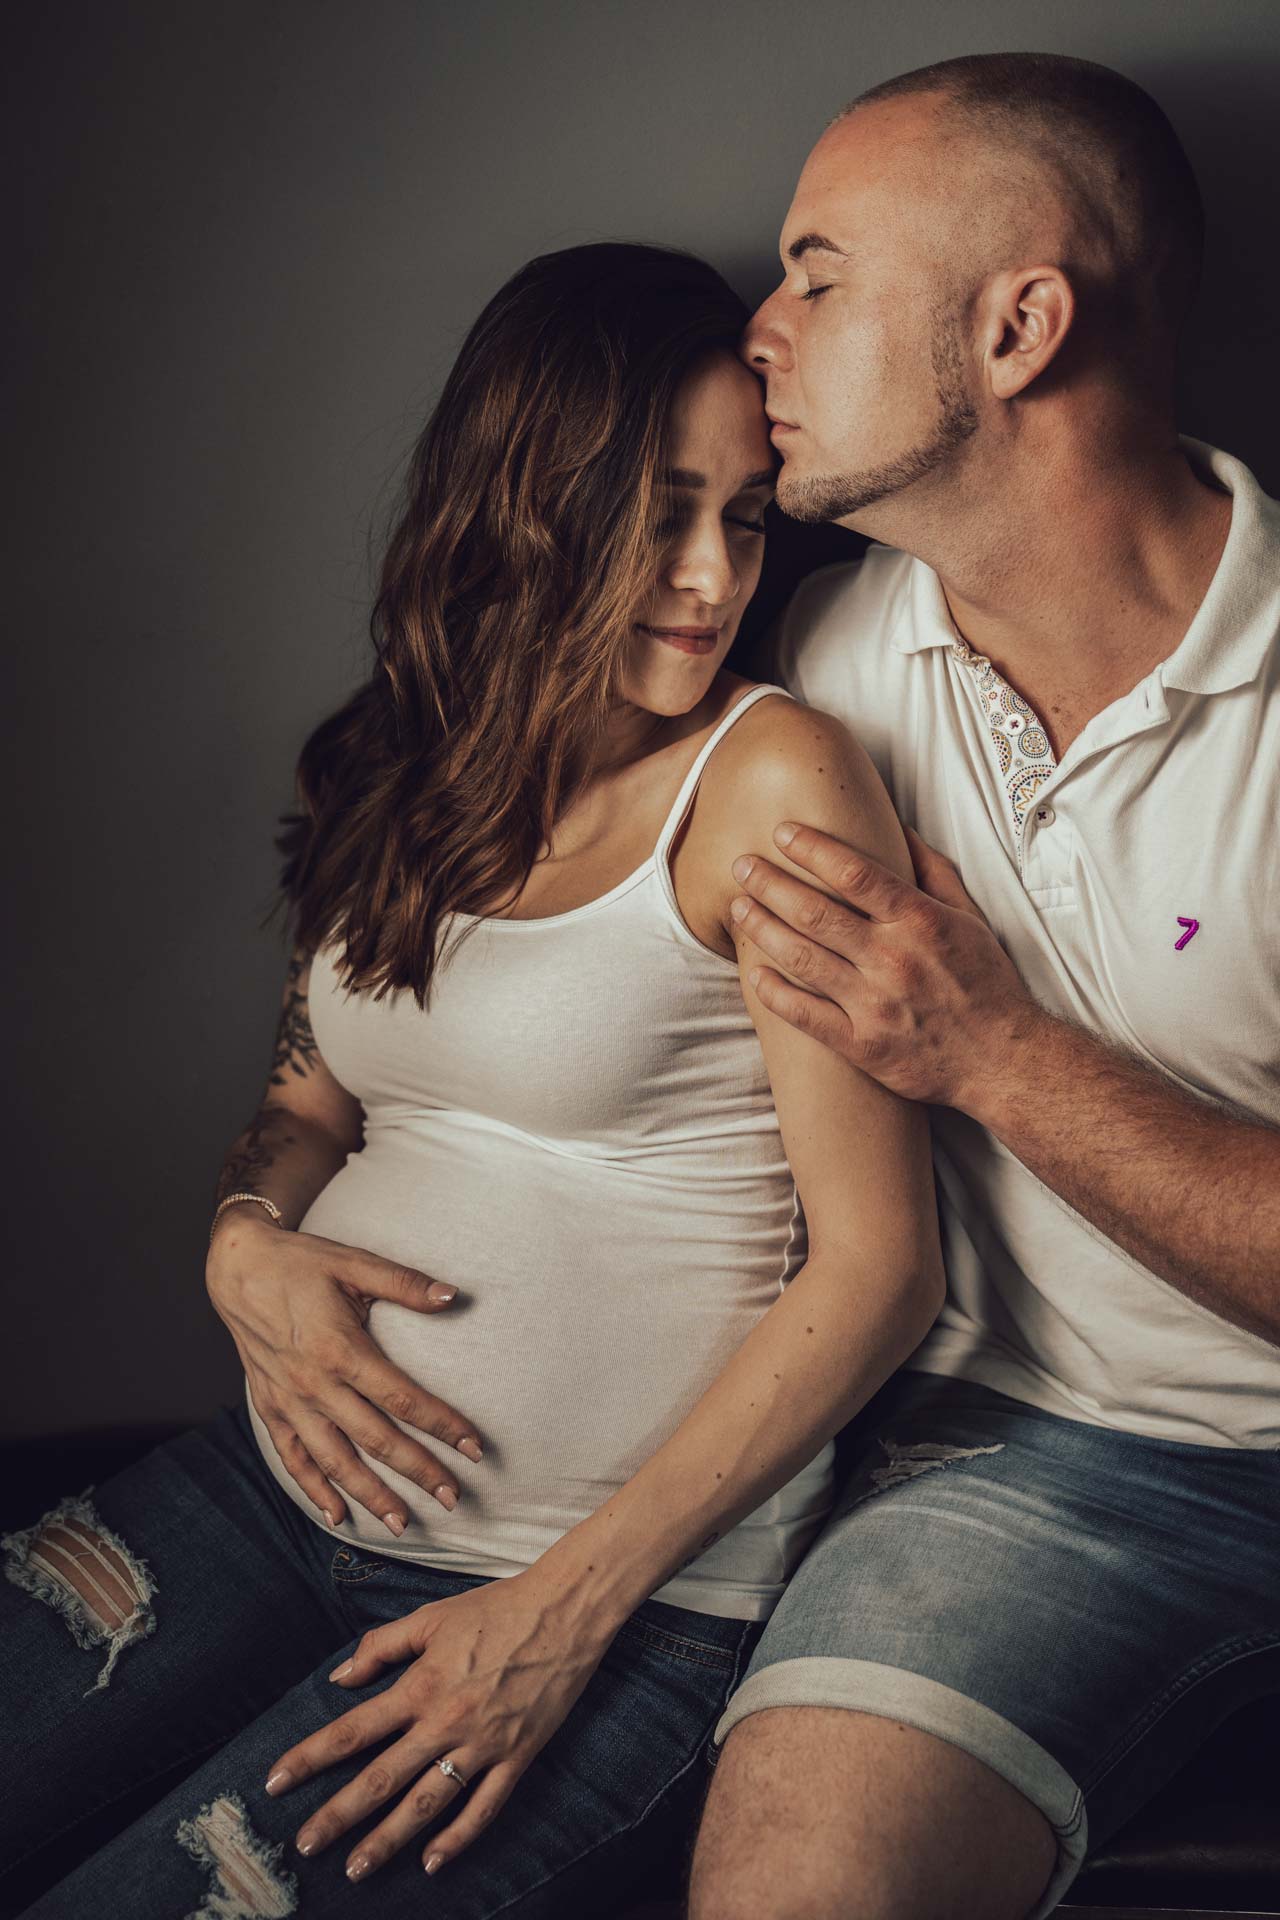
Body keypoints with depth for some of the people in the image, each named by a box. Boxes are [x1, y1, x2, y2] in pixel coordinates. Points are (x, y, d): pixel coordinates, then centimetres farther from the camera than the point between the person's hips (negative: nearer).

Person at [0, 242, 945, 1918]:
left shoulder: (767, 779, -11)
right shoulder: (402, 771, 8)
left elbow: (878, 1264, -13)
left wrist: (568, 1611, -13)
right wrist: (246, 1241, -7)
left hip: (631, 1594, -5)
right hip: (291, 1486, 5)